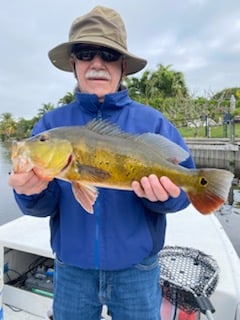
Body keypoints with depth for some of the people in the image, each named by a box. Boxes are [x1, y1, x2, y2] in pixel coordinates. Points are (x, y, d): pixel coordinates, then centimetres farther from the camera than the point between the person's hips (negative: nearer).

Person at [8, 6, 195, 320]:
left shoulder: (152, 122, -7)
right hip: (71, 268, 2)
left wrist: (162, 192, -27)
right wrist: (34, 190, -27)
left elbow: (184, 186, -7)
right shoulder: (51, 123, -4)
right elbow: (44, 205, -6)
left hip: (137, 269, 0)